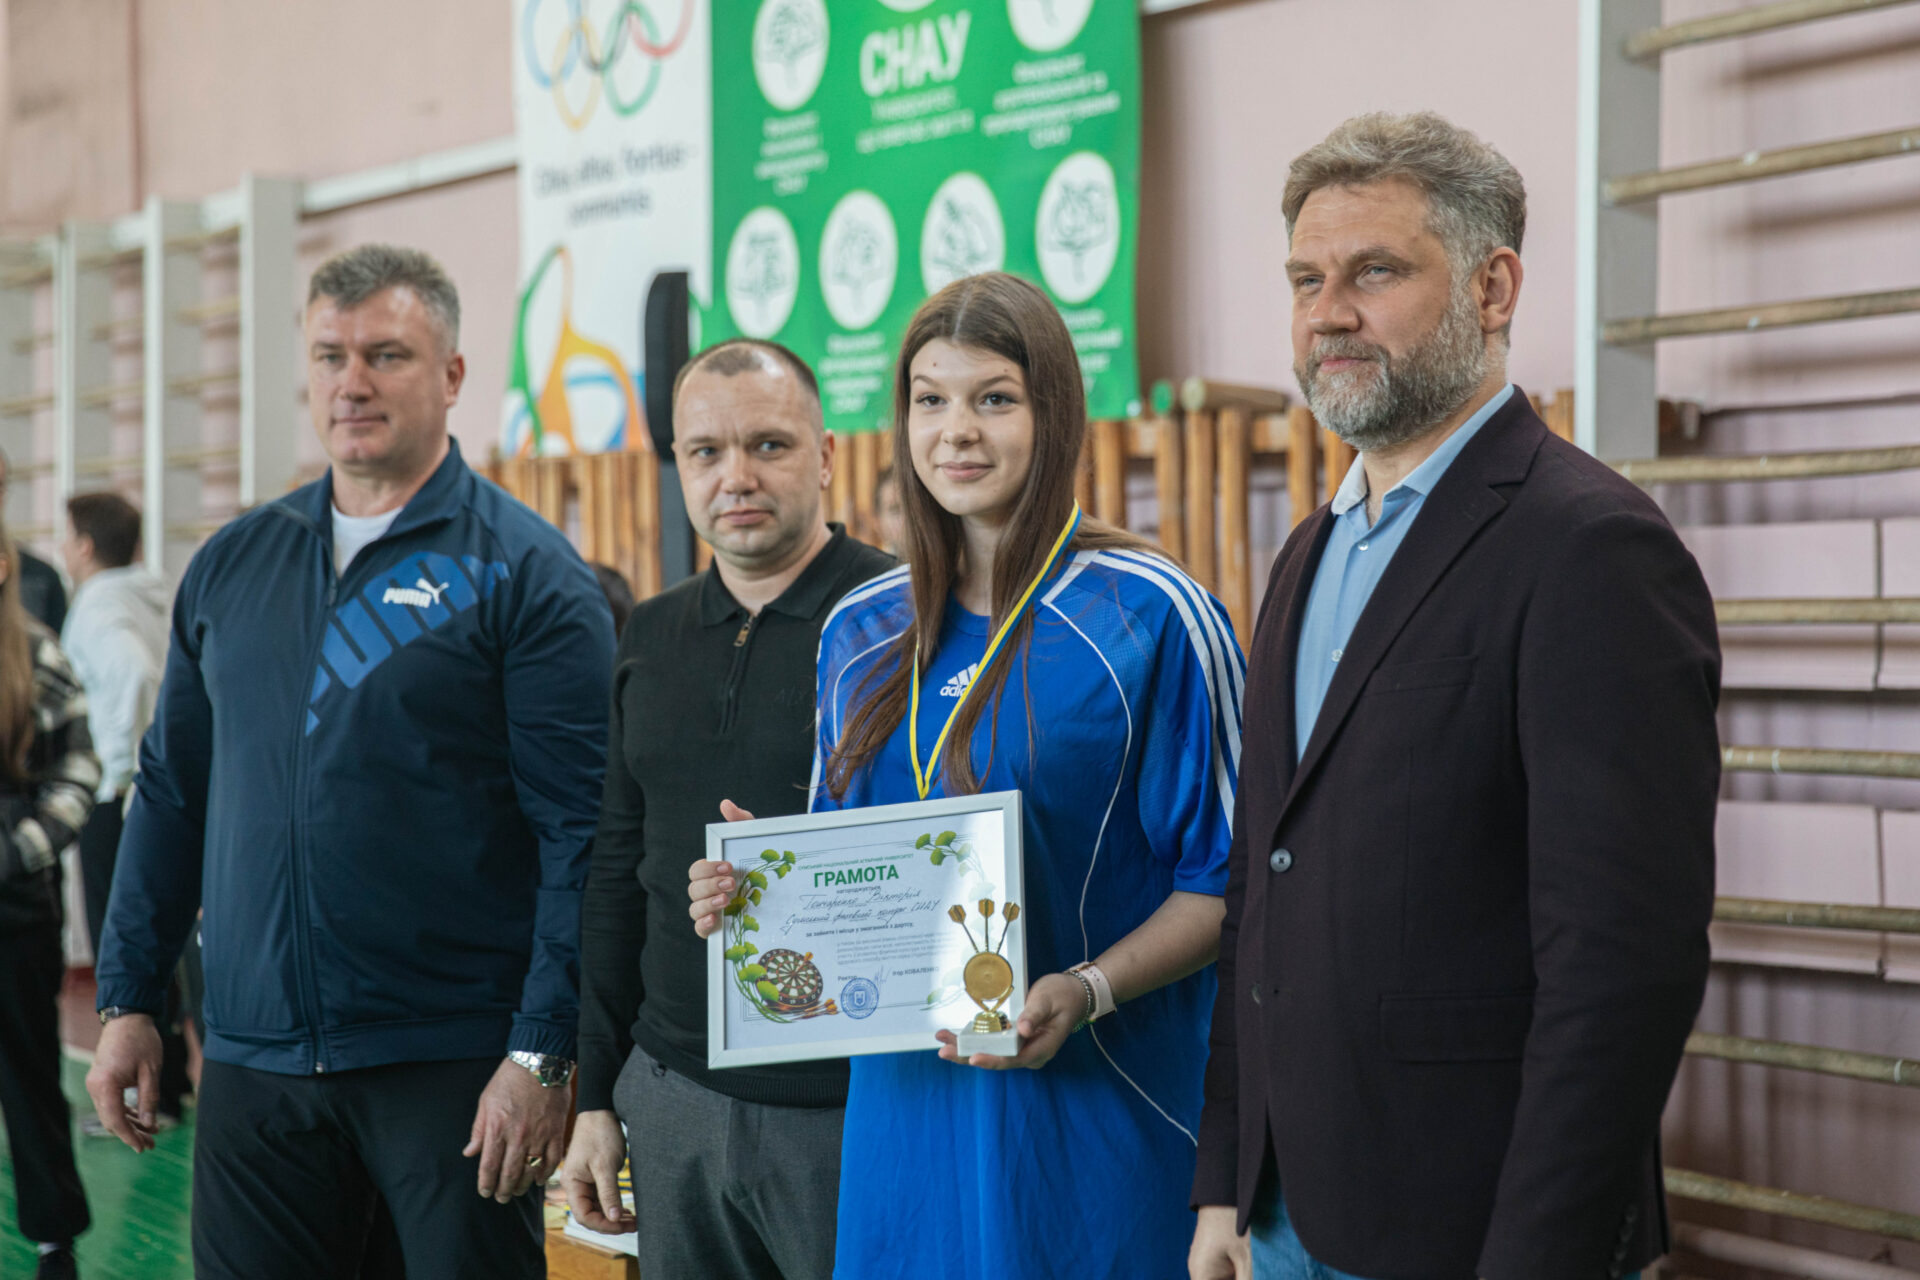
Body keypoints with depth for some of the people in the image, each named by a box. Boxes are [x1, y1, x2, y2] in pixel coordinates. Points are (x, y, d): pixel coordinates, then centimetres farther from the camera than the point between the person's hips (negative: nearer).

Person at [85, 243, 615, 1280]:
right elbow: (172, 793, 15)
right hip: (250, 1061, 5)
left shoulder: (521, 572, -6)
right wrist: (127, 999, 10)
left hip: (453, 1065, -4)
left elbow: (579, 831, -10)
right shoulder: (230, 566, 10)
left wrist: (543, 1056, -16)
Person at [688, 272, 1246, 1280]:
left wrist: (1088, 992, -22)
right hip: (904, 1110, 5)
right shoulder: (860, 631, 10)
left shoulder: (1152, 618, -8)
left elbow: (1228, 879, -8)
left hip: (1087, 1114, -5)